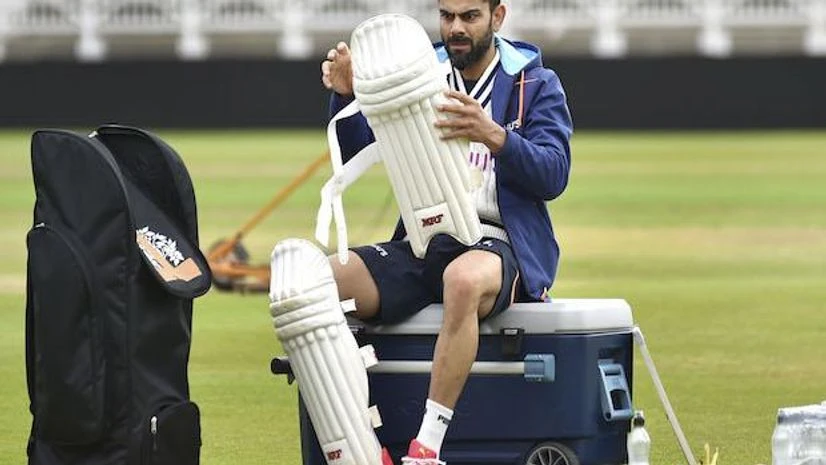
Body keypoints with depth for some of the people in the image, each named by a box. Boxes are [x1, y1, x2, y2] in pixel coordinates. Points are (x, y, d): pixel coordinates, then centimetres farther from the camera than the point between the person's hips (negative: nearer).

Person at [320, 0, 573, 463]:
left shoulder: (535, 85, 7)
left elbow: (554, 175, -6)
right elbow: (355, 152, 12)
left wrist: (494, 136, -24)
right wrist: (346, 95, -9)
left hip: (497, 244, -4)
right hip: (420, 246, 4)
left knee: (464, 279, -42)